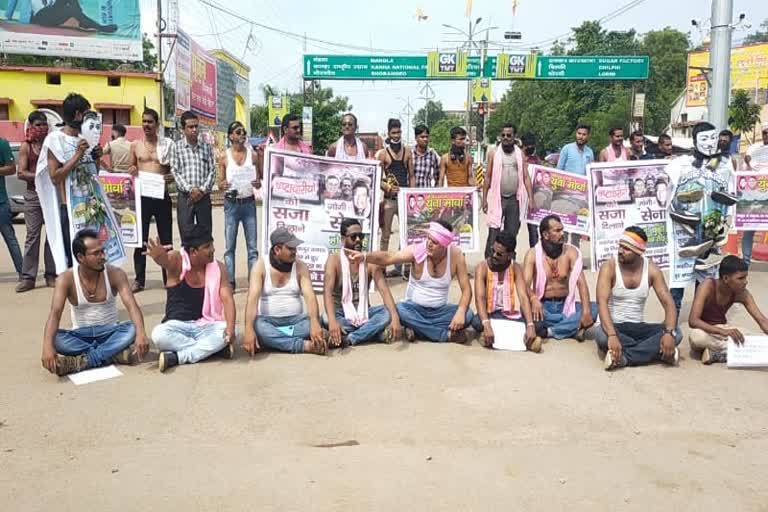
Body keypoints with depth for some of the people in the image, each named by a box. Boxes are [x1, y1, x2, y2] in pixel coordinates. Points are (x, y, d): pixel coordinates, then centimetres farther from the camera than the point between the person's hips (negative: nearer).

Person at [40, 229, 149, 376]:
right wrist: (47, 346, -41)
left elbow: (132, 306, -22)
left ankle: (78, 362, -30)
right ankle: (114, 353, -32)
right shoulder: (66, 279, -11)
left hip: (110, 333, 0)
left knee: (132, 329, -31)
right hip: (80, 335, 0)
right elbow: (54, 314, -22)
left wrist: (140, 333, -42)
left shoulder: (115, 274, -11)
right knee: (55, 338, -30)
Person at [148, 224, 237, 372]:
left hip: (205, 326, 2)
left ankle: (175, 357, -24)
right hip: (177, 326, -1)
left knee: (225, 330, -30)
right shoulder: (177, 261, -9)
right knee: (159, 334, -34)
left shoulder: (218, 268, -2)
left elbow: (227, 298, -10)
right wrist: (159, 255, -61)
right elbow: (164, 260, -33)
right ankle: (214, 348, -23)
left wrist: (230, 326, -28)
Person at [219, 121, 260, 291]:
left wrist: (257, 183, -15)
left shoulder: (252, 154, 5)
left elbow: (258, 183, 8)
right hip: (231, 203, -1)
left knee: (252, 246, 2)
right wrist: (222, 185, -19)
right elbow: (220, 184, 4)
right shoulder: (224, 156, 1)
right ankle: (230, 282, 9)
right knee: (230, 246, 3)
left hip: (249, 202, 1)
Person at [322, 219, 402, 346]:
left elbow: (384, 290, -13)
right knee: (327, 318, -35)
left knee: (388, 313, -25)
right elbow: (327, 291, -24)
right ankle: (377, 332, -31)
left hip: (363, 313, 3)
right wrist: (332, 320, -42)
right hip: (341, 313, -2)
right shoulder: (334, 259, -10)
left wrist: (395, 318, -31)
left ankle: (347, 338, -30)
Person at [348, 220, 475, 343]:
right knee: (399, 310, -34)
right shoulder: (417, 250, -18)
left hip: (440, 310, 1)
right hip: (414, 308, -1)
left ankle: (418, 329, -19)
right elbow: (388, 257, -32)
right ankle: (448, 334, -24)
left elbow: (466, 289, -13)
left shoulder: (456, 255, -14)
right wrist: (364, 256, -52)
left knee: (467, 315, -25)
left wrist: (461, 312, -31)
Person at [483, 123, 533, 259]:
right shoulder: (493, 153, 3)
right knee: (493, 234, -4)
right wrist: (484, 199, -3)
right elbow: (488, 178, 3)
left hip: (515, 200, 2)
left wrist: (531, 198, -4)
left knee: (512, 235, 8)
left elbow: (526, 177, 4)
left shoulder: (520, 154, 7)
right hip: (497, 199, -2)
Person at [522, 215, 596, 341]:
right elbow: (526, 284, -19)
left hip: (565, 305, 3)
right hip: (543, 305, -2)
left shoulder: (571, 252, -4)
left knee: (593, 309, -23)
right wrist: (533, 299, -43)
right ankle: (572, 328, -21)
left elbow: (581, 282, -14)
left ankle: (550, 331, -22)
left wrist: (586, 311, -29)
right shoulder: (533, 254, -9)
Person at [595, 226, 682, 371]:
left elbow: (668, 303, -9)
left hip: (638, 327, 3)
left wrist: (669, 332, -29)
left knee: (676, 333, -21)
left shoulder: (651, 269, -3)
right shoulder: (609, 267, -13)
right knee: (603, 337, -38)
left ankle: (623, 357, -26)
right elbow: (602, 302, -25)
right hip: (614, 326, -3)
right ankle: (660, 352, -23)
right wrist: (612, 335, -41)